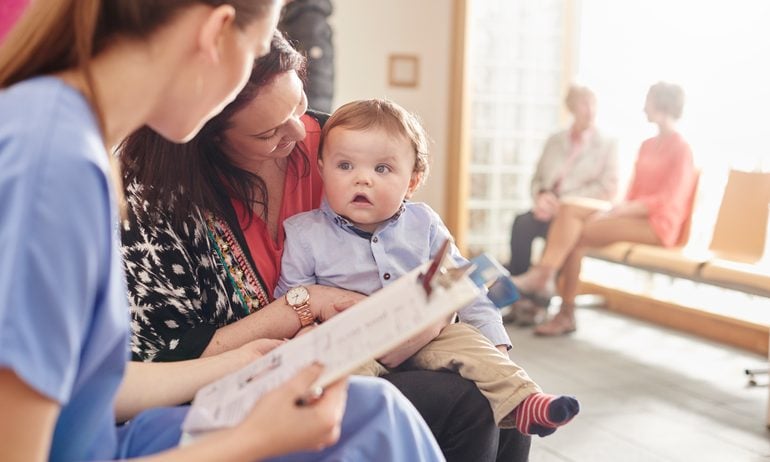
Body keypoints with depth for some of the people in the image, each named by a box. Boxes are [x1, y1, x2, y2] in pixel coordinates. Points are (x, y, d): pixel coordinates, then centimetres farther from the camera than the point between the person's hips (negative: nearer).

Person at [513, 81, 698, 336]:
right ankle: (543, 275, -29)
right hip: (633, 215, 7)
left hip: (658, 224, -7)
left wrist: (621, 210, -18)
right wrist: (618, 209, -3)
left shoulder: (681, 148, -4)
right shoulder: (648, 145, 20)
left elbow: (668, 200, -13)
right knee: (570, 210, -16)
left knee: (577, 233, -23)